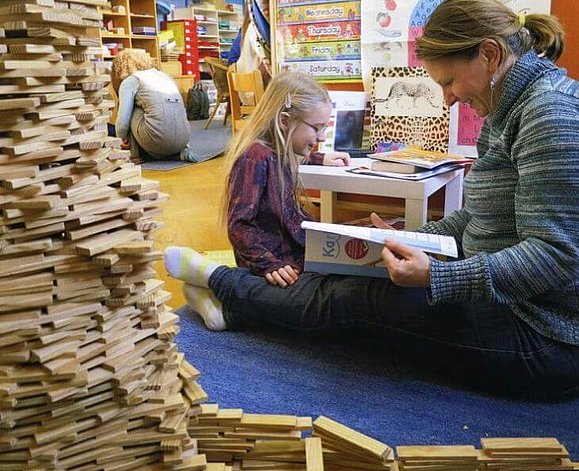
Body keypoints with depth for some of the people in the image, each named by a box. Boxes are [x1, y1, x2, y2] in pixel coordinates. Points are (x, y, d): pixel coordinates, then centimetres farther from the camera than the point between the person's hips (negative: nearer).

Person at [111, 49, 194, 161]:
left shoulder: (129, 81, 8)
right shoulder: (164, 75, 27)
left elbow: (123, 121, 1)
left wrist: (123, 138, 22)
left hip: (159, 137, -6)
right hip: (183, 138, 6)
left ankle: (136, 154, 22)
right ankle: (179, 152, 11)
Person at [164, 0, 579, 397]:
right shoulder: (510, 111, 11)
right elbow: (480, 217, 17)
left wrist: (435, 277, -31)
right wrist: (409, 240, 6)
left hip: (544, 341, -9)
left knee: (353, 295, -7)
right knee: (350, 277, 3)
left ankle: (218, 281, 11)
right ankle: (234, 303, 16)